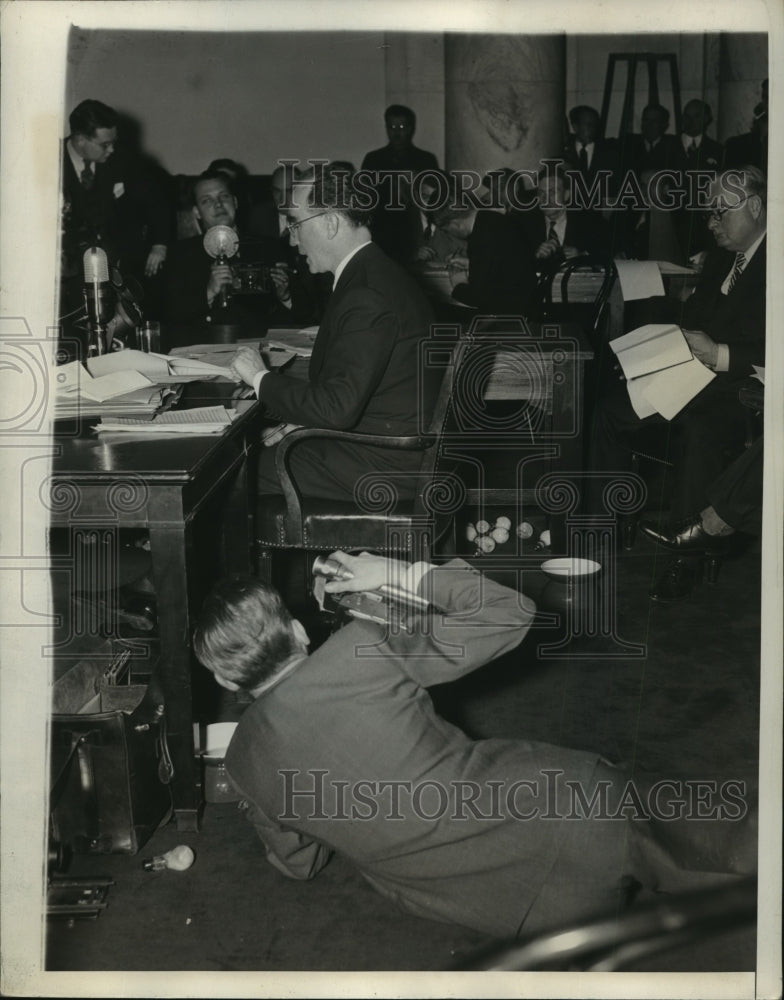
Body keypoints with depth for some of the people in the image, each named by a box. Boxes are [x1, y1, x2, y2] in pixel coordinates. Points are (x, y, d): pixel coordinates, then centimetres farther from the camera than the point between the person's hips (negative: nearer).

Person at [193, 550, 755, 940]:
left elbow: (298, 863, 19)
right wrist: (401, 573, 8)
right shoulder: (359, 651, -11)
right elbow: (509, 613, -2)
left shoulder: (245, 762, 0)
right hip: (572, 807, -2)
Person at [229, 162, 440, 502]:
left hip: (385, 463, -9)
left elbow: (337, 407, -26)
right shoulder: (374, 273, 10)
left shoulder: (368, 297, -23)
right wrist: (305, 421, 5)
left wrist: (260, 378, -14)